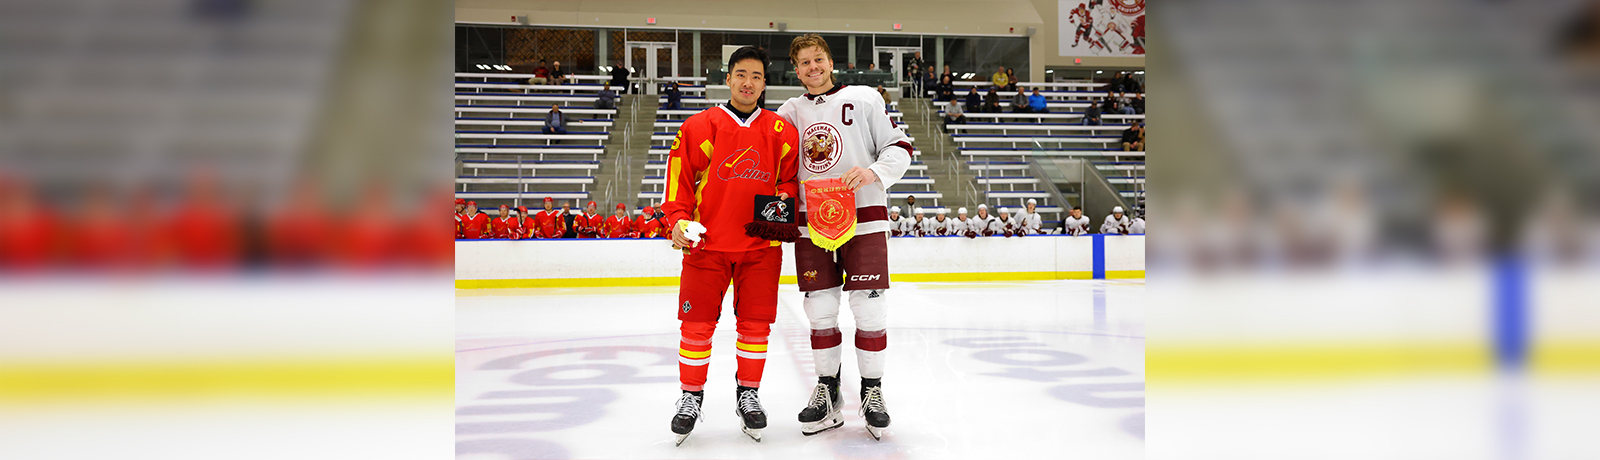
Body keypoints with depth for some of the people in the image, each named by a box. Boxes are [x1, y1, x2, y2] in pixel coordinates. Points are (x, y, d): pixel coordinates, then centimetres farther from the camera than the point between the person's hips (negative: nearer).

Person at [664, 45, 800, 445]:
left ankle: (748, 394, 22)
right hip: (706, 241, -1)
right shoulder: (700, 127, 0)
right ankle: (691, 396, 18)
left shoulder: (782, 131, 5)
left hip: (760, 244, 1)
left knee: (756, 323, 4)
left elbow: (791, 178, 11)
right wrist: (679, 220, -11)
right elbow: (679, 176, 1)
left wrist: (783, 200, -8)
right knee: (697, 324, 1)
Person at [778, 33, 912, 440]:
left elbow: (900, 147, 2)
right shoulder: (790, 111, 13)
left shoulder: (863, 99, 4)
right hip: (811, 222, 3)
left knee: (870, 310, -3)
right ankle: (827, 391, 17)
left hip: (863, 219, -3)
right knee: (820, 312, 4)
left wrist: (875, 171, -16)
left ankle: (872, 392, 11)